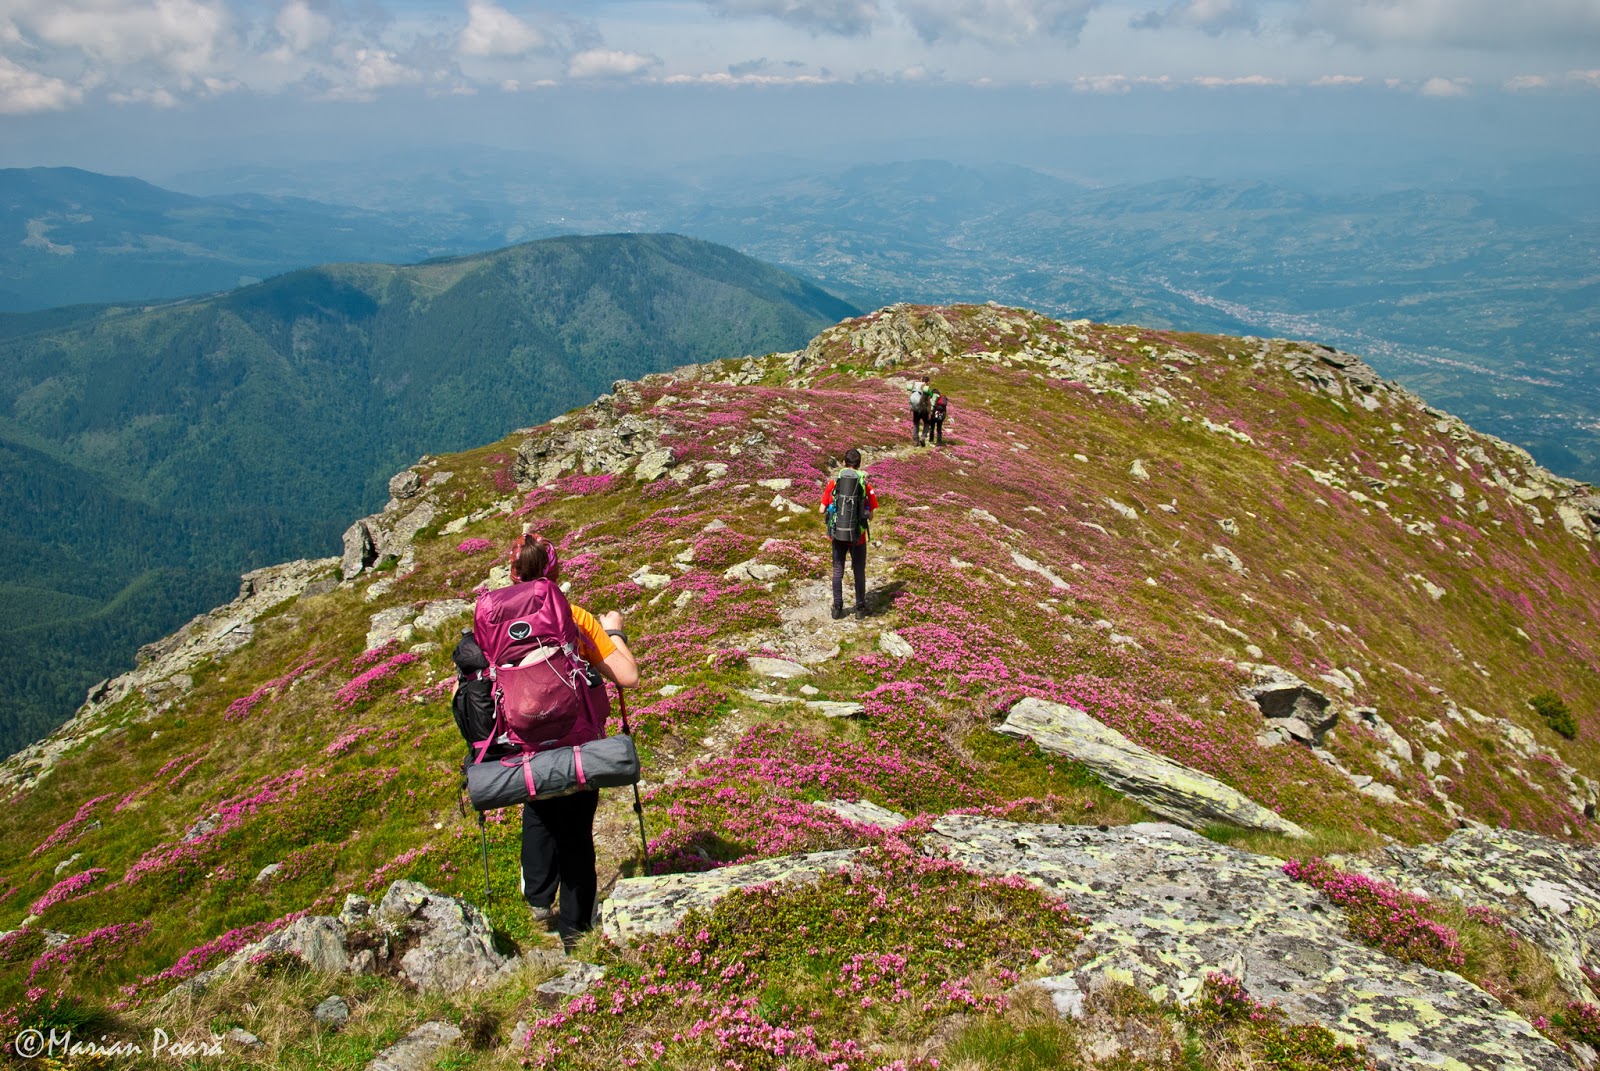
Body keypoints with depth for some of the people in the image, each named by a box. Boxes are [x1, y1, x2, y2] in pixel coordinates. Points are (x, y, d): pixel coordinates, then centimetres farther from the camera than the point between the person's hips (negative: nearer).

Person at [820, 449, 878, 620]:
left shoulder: (833, 482, -5)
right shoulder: (866, 485, -7)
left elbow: (822, 510, -2)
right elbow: (870, 516, -5)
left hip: (837, 535, 1)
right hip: (858, 537, -1)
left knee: (837, 572, 15)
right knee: (859, 573, 14)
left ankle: (837, 609, 20)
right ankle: (860, 609, 21)